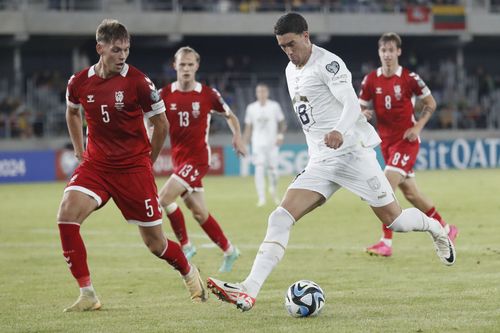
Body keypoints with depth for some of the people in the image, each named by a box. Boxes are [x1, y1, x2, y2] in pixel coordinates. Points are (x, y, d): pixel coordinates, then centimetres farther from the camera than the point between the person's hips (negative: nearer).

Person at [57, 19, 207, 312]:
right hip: (95, 164, 3)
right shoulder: (80, 82, -3)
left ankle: (190, 273, 37)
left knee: (154, 242, 2)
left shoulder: (138, 82, -12)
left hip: (134, 166, -3)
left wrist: (149, 161, 7)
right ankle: (87, 295, -15)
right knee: (67, 214, -23)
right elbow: (73, 112, 21)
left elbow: (161, 123, 1)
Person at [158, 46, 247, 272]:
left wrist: (237, 137, -7)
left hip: (197, 158, -4)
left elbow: (230, 116, 9)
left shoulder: (208, 94, -5)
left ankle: (185, 245, -2)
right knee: (199, 213, 9)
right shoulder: (165, 95, 0)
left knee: (164, 198, -19)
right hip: (179, 159, 4)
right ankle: (229, 250, 25)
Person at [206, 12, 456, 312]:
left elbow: (352, 104, -22)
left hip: (352, 151, -7)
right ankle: (249, 291, -25)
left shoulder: (328, 63, -10)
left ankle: (434, 228, 37)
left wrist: (339, 131, -41)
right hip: (321, 161, 7)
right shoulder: (291, 71, 15)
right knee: (281, 217, -13)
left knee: (395, 220, 1)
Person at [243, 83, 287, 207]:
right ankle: (261, 198, -14)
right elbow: (248, 127, 9)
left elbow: (282, 123, 6)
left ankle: (273, 190, 31)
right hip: (258, 144, 0)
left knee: (272, 169, 0)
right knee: (259, 168, -14)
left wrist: (280, 135, -12)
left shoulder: (274, 106, 1)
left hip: (272, 143, 0)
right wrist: (244, 144, 4)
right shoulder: (251, 108, 4)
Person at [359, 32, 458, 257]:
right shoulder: (370, 80, 1)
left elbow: (430, 103, 1)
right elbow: (360, 107, 7)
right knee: (410, 193, 12)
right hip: (386, 141, 5)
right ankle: (446, 229, 29)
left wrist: (418, 127, -11)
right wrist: (363, 113, -17)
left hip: (406, 140, -5)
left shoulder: (409, 78, -9)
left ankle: (386, 243, -17)